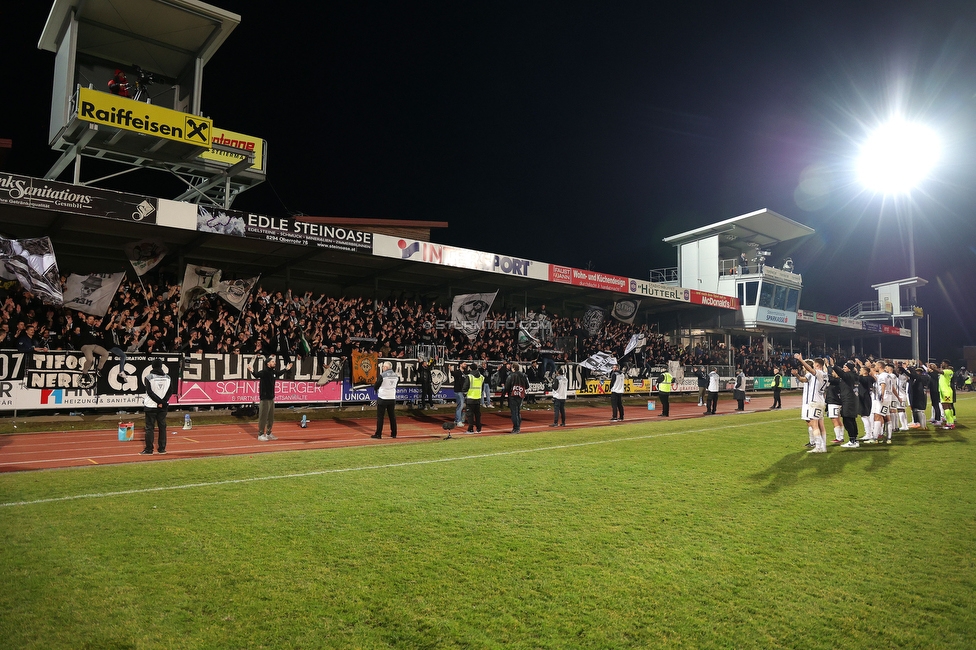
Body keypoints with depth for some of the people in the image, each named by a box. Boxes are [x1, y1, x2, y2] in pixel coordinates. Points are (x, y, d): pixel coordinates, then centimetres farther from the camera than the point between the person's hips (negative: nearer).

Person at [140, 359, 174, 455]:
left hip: (151, 406, -3)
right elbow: (170, 392, -1)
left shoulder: (149, 377, -7)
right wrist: (163, 402, -7)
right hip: (163, 407, 3)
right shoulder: (167, 377, 4)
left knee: (149, 427, 1)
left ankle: (148, 449, 2)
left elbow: (150, 392, -13)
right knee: (162, 427, 9)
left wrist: (160, 402, -11)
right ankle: (162, 448, 12)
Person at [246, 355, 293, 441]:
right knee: (263, 417, -2)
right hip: (264, 398, -8)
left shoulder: (274, 372, 7)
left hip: (271, 398, 8)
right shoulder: (263, 372, -17)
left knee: (271, 417, 16)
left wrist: (286, 369, 42)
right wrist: (252, 371, -58)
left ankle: (268, 434, 28)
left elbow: (279, 373, 31)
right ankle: (260, 434, 8)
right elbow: (257, 375, -38)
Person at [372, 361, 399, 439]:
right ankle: (394, 433, 15)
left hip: (382, 398, -5)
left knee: (380, 417, 1)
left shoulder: (382, 375, -12)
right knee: (392, 416, 11)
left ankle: (378, 434, 2)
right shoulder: (396, 376, 4)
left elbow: (375, 387, -7)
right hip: (392, 399, 5)